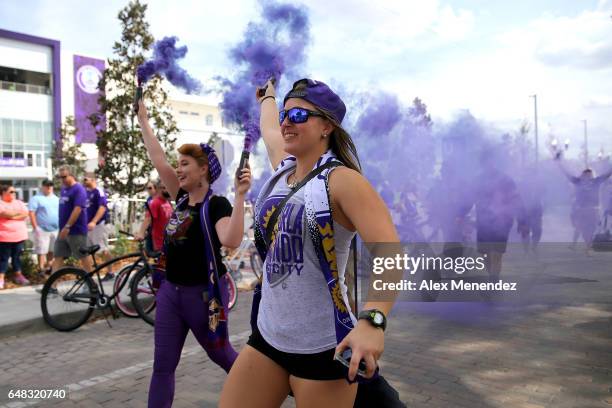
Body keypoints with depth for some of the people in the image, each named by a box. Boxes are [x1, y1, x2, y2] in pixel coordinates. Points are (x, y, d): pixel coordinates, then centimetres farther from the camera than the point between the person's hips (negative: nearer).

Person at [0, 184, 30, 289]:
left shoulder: (19, 203, 13)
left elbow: (26, 214, -2)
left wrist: (12, 215, -12)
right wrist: (19, 212, -5)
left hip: (19, 235, 5)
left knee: (17, 257, 12)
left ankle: (18, 276, 21)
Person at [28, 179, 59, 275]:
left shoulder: (56, 199, 14)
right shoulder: (36, 198, -3)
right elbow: (31, 213, -9)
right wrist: (35, 227, -15)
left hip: (56, 229, 5)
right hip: (42, 229, -5)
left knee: (52, 250, 10)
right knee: (41, 251, -4)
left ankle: (49, 267, 20)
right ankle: (41, 269, 2)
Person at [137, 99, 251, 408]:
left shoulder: (217, 205, -15)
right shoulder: (182, 199, 5)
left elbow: (231, 241, -33)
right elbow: (158, 161, 9)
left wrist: (239, 196, -39)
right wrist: (143, 121, 13)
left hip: (203, 293, -6)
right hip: (170, 291, 7)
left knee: (221, 355, 15)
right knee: (163, 365, 7)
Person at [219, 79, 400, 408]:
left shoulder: (341, 181, -15)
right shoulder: (283, 167, 6)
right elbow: (269, 127, 29)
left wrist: (371, 320, -40)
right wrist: (267, 97, 47)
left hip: (323, 346, -6)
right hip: (267, 334, 7)